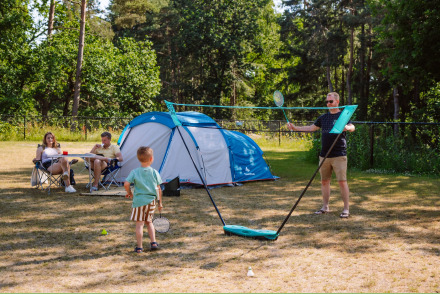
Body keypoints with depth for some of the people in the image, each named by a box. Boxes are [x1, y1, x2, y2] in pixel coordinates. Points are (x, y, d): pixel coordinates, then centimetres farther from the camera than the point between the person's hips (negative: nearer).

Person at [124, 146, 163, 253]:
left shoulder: (134, 172, -4)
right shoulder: (154, 172, 0)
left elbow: (126, 184, -13)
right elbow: (158, 189, 3)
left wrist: (129, 193, 7)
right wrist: (160, 202, 13)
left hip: (139, 200, -2)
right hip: (151, 201, 2)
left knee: (139, 224, 3)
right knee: (149, 222, 21)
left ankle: (139, 247, 4)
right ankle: (153, 242, 16)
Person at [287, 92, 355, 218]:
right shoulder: (323, 117, 15)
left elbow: (352, 127, -18)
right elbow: (311, 128, 22)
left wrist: (347, 127, -42)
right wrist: (295, 128, 15)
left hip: (339, 155, -6)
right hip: (324, 155, 6)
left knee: (342, 181, -7)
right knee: (324, 181, 10)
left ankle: (346, 209, -1)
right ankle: (325, 207, 21)